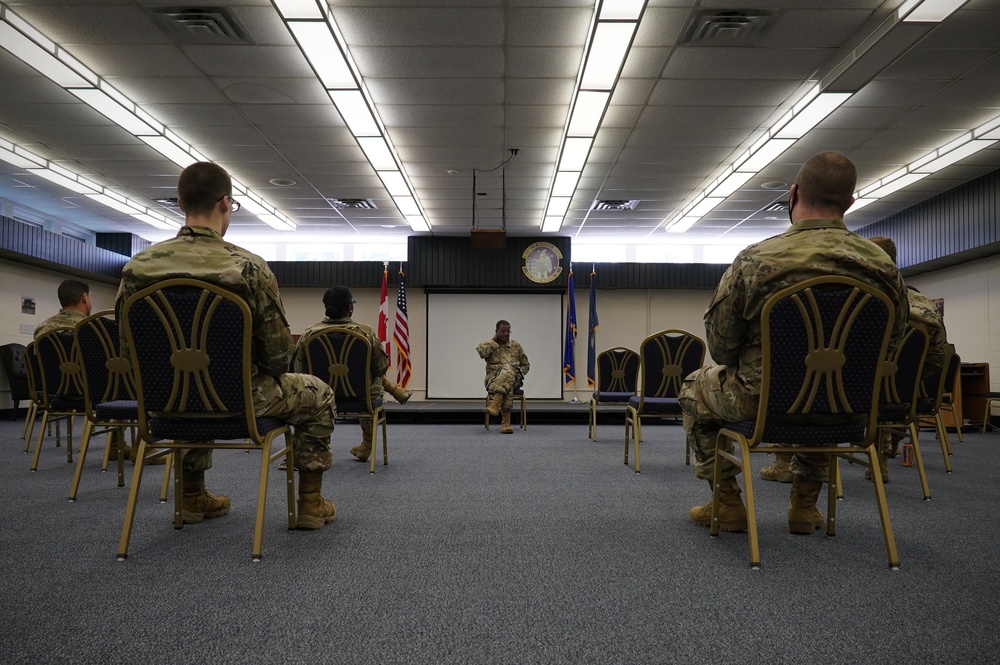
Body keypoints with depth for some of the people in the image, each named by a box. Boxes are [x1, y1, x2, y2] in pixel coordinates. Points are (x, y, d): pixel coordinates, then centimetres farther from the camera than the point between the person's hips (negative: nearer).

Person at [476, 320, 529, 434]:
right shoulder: (490, 345, 12)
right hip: (493, 379, -1)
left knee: (508, 370, -39)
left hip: (514, 379, 1)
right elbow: (480, 351, -14)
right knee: (507, 385, -40)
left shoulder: (516, 346, 18)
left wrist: (519, 373, 0)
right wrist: (494, 340, 0)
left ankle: (495, 404, -54)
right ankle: (506, 421, -47)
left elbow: (525, 365, 23)